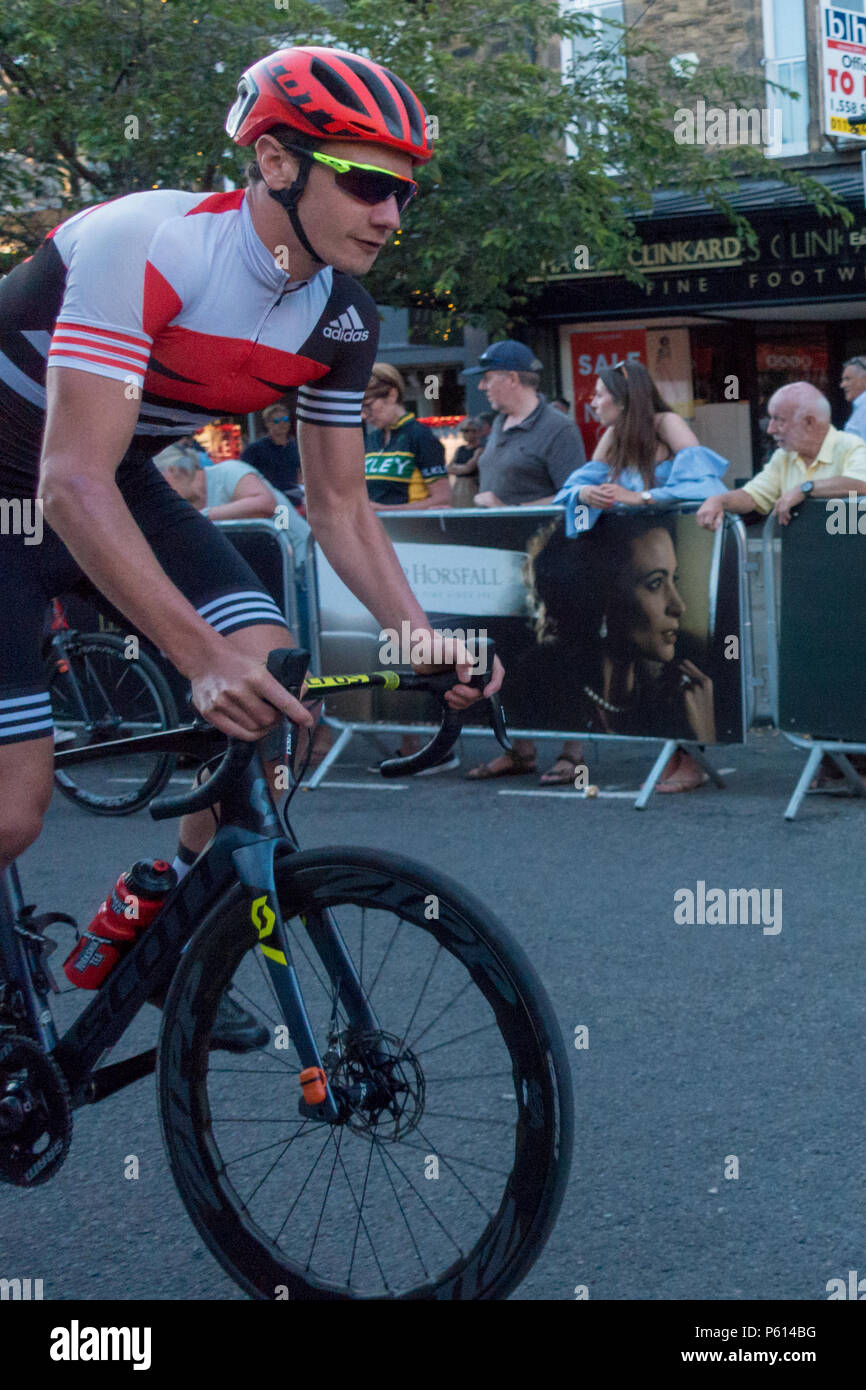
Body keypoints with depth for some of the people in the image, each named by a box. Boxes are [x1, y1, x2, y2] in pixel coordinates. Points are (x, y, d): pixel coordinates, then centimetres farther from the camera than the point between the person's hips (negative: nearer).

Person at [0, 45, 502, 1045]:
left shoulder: (343, 322, -10)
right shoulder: (147, 246, -32)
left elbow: (338, 505, 0)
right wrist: (203, 658, -46)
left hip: (123, 485, 6)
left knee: (272, 679, -13)